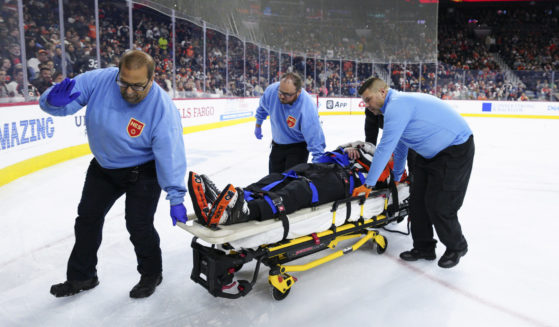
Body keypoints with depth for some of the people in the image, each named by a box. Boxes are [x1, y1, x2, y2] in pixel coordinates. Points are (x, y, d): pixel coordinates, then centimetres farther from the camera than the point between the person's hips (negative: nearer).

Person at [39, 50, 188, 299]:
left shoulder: (162, 108, -31)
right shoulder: (99, 80, -22)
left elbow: (170, 154, -30)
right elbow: (57, 106, -15)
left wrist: (176, 198, -32)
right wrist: (55, 100, -40)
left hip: (142, 172, -5)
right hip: (103, 167, 6)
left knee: (138, 225, -8)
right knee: (88, 218, 15)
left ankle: (151, 274, 23)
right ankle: (81, 277, 38)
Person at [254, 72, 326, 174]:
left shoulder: (307, 108, -35)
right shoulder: (272, 90, -22)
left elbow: (315, 138, -33)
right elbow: (263, 107, 3)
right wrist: (258, 125, 17)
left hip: (298, 146, -5)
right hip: (277, 145, 5)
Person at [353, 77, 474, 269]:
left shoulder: (397, 105, -23)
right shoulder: (399, 104, 10)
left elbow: (385, 148, -25)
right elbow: (400, 147, 21)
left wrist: (368, 184, -18)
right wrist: (396, 177, 30)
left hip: (456, 150, -10)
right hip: (430, 152, 10)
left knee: (439, 204, -6)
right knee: (417, 200, 9)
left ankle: (456, 248, 18)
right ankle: (424, 247, 22)